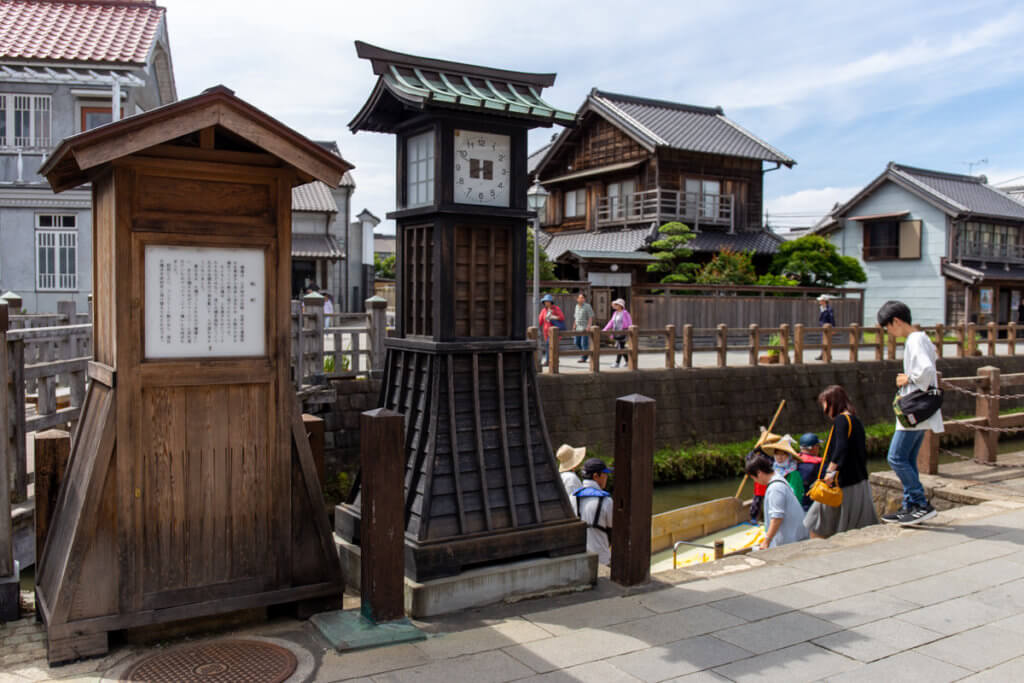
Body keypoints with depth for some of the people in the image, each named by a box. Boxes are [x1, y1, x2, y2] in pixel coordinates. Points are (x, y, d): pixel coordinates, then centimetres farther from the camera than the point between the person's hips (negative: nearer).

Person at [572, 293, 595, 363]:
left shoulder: (587, 306, -8)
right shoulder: (577, 306, 12)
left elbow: (591, 317, -12)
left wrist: (588, 326, -23)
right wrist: (574, 327, 15)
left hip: (585, 328, -7)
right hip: (578, 328, 7)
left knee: (584, 343, -7)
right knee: (577, 342, 7)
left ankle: (583, 358, -2)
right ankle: (586, 352, 25)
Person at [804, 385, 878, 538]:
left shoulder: (841, 419, -11)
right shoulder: (856, 420, 14)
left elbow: (841, 448, -24)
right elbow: (863, 452, 18)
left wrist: (830, 470, -25)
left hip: (843, 484, -9)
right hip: (860, 482, 9)